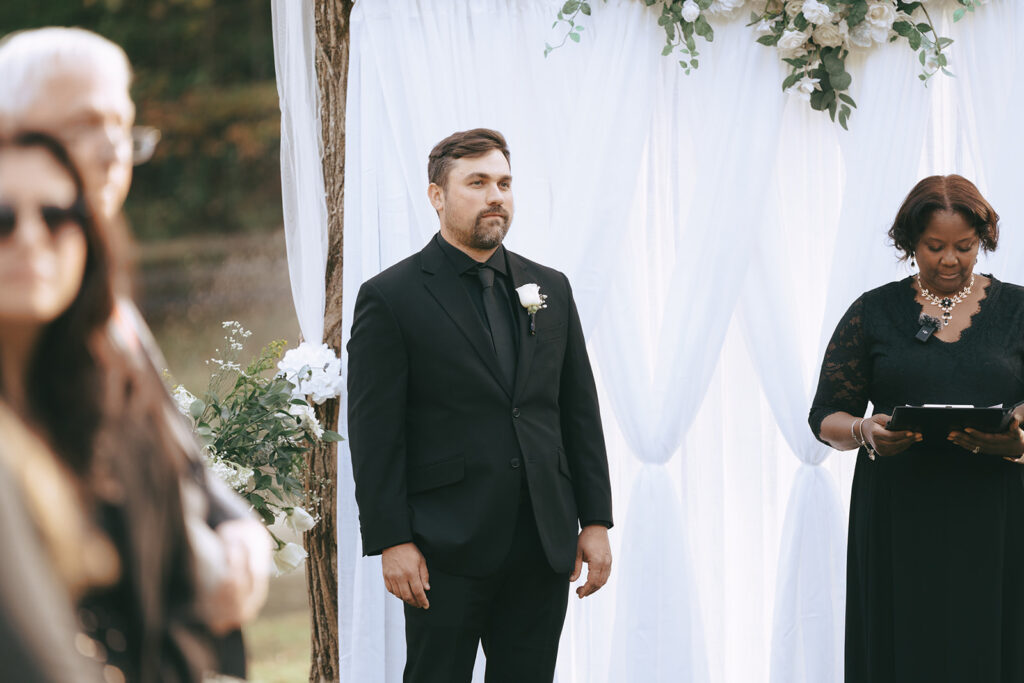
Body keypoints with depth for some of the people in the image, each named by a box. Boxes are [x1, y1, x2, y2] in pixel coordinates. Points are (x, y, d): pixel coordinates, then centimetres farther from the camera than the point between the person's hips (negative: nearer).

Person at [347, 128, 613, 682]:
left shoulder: (550, 289, 13)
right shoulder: (390, 298, -3)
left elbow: (580, 412, 14)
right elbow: (374, 433, -6)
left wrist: (595, 521, 8)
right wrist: (391, 542, -12)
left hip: (545, 547, 5)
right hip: (447, 552, -4)